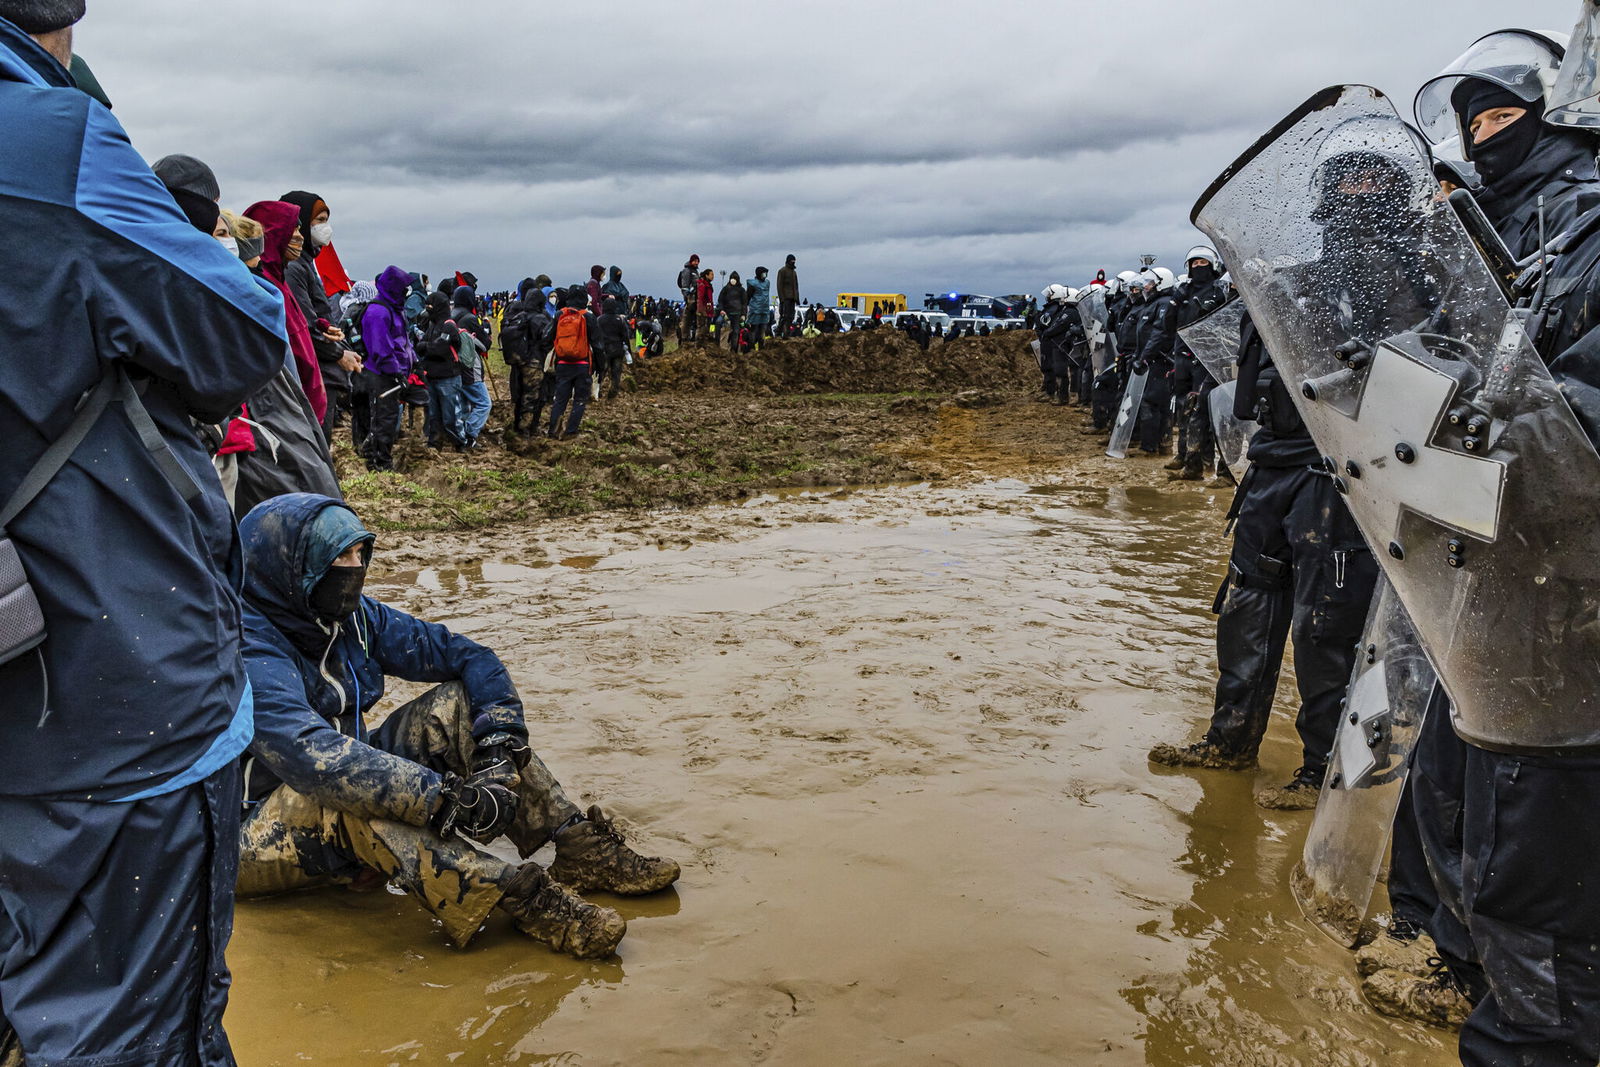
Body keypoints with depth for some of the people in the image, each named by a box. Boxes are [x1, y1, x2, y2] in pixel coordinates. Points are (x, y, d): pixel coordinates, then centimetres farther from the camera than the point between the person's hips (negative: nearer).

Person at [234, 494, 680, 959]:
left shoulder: (353, 617, -2)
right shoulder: (250, 651, -24)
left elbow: (468, 655, -1)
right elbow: (311, 753, -40)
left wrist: (500, 733, -19)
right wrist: (443, 796, -44)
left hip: (350, 833, 7)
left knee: (455, 706, -9)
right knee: (351, 789, -38)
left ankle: (581, 848, -16)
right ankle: (520, 898, -42)